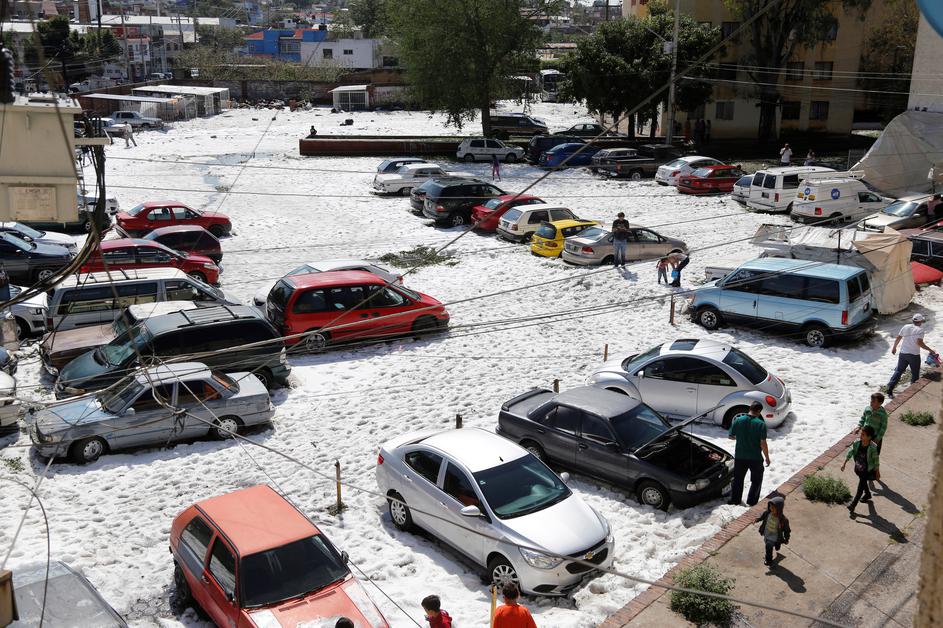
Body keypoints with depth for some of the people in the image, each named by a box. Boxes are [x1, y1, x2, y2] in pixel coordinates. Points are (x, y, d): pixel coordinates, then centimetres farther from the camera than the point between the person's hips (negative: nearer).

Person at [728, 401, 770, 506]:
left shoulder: (738, 420, -6)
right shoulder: (761, 424, -16)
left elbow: (731, 436, 3)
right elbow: (763, 444, -15)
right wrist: (767, 458, -3)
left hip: (740, 456, 3)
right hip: (755, 457, -3)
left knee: (738, 478, 19)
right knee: (756, 480, 17)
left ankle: (734, 500, 26)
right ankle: (752, 501, 18)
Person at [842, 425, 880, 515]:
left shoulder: (873, 447, -27)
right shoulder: (857, 443, -15)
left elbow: (876, 460, -14)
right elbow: (850, 452, -2)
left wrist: (877, 472, -4)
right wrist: (844, 463, -1)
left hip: (867, 471, -5)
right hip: (858, 469, 5)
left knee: (860, 488, 0)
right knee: (863, 483, 30)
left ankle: (852, 506, 9)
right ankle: (867, 494, 59)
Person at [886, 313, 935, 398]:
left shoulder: (905, 327, 3)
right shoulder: (920, 330, -12)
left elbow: (897, 338, 9)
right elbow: (919, 342, -23)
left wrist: (894, 348, 23)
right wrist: (929, 350, -16)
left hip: (903, 353, 4)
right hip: (914, 355, -4)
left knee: (898, 371, 9)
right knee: (915, 374, 12)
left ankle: (890, 389, 1)